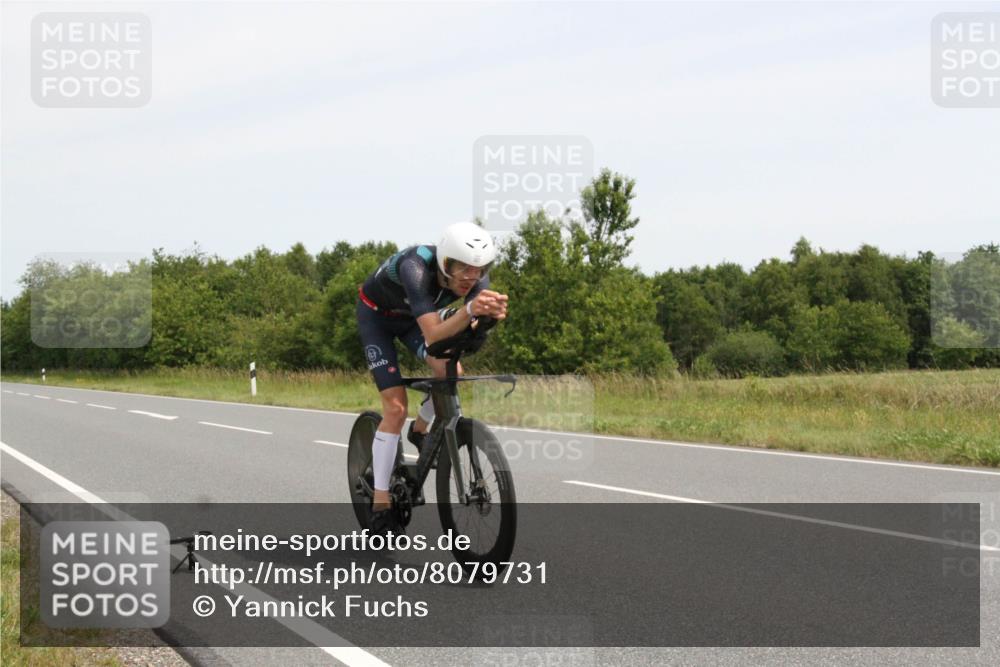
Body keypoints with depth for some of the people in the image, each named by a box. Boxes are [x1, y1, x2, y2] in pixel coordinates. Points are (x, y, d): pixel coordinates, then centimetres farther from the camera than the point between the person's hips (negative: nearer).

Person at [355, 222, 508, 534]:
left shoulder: (475, 274, -26)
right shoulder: (416, 268, -43)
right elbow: (433, 335, -51)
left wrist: (495, 312, -58)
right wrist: (469, 310, -67)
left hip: (412, 315, 5)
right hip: (377, 316, -5)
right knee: (396, 408, -14)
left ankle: (420, 430, 11)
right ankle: (380, 503, -5)